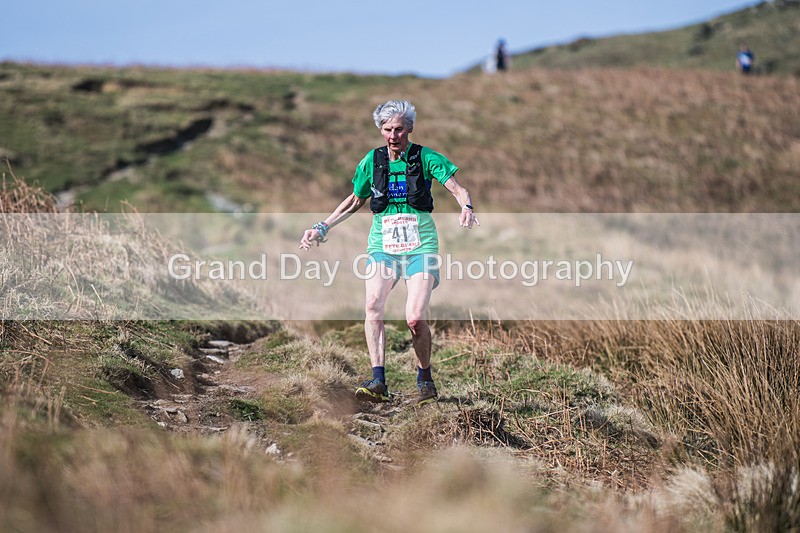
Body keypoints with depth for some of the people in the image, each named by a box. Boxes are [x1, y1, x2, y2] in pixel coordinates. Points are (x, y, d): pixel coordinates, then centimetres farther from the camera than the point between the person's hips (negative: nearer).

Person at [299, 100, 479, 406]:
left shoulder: (425, 157, -1)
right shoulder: (372, 161, 7)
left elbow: (458, 189, -7)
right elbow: (354, 202, 21)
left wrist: (466, 207, -29)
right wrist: (322, 228, 16)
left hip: (421, 246, -2)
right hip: (382, 245, 2)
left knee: (415, 318, -16)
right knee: (373, 305, -23)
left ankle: (425, 380, 8)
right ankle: (378, 382, -26)